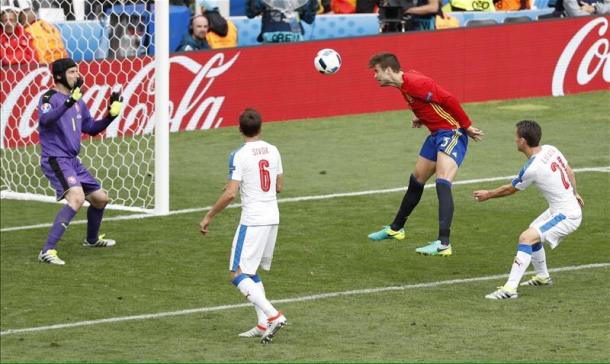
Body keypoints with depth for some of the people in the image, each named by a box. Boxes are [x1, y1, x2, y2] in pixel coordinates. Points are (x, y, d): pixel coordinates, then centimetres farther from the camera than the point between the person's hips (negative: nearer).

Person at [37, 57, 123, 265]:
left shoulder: (78, 101, 15)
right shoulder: (49, 98, -10)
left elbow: (91, 129, 24)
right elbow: (45, 119, -32)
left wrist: (111, 115, 9)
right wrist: (68, 102, -44)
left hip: (72, 161, 9)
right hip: (55, 160, -9)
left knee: (100, 198, 19)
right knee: (77, 197, -29)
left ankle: (92, 239, 45)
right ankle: (47, 251, -34)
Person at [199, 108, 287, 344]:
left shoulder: (239, 156, -13)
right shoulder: (273, 151, 7)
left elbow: (230, 194, -18)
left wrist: (208, 217, -7)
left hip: (252, 221, -7)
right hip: (273, 218, 7)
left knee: (238, 274, -4)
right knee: (251, 272, 19)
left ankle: (273, 316, -18)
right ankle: (263, 325, 13)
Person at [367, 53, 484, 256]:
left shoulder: (415, 83, -22)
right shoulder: (404, 84, 7)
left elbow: (448, 100, -21)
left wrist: (467, 126, -16)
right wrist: (421, 119, 5)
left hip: (452, 133, -10)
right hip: (437, 133, 10)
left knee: (442, 184, -23)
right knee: (416, 181, 22)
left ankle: (443, 244, -31)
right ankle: (396, 229, 39)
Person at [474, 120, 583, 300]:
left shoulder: (532, 169, -24)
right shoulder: (550, 150, -2)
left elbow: (509, 189, -7)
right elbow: (569, 171, 14)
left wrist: (488, 194, 11)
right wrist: (574, 193, 32)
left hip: (566, 216, -10)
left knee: (526, 238, -22)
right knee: (533, 235, 26)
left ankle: (510, 288, -28)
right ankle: (543, 277, 44)